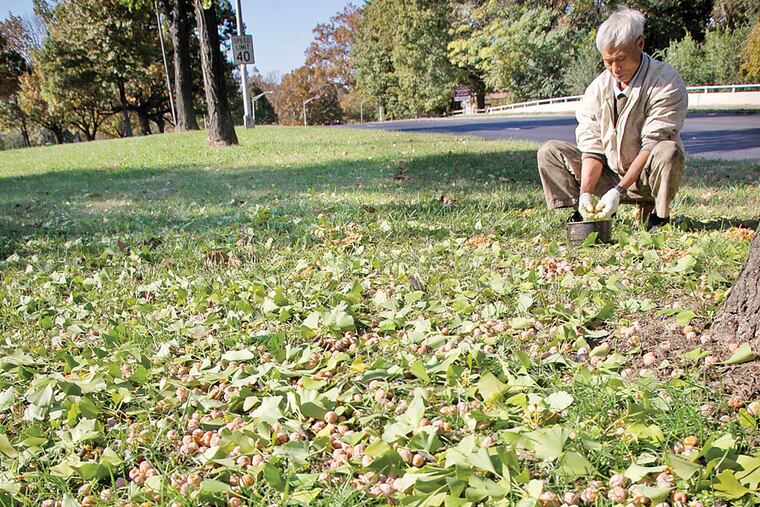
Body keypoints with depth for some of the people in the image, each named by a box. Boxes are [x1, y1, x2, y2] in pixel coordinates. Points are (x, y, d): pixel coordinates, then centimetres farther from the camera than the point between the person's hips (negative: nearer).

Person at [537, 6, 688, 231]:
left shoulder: (666, 82, -16)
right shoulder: (598, 86, -2)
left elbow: (652, 145, -23)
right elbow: (592, 146, -5)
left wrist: (619, 191, -30)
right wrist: (585, 193, -19)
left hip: (648, 177, -4)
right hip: (610, 173, 4)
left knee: (668, 152, -38)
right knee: (549, 152, -5)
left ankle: (659, 216, -12)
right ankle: (583, 212, -6)